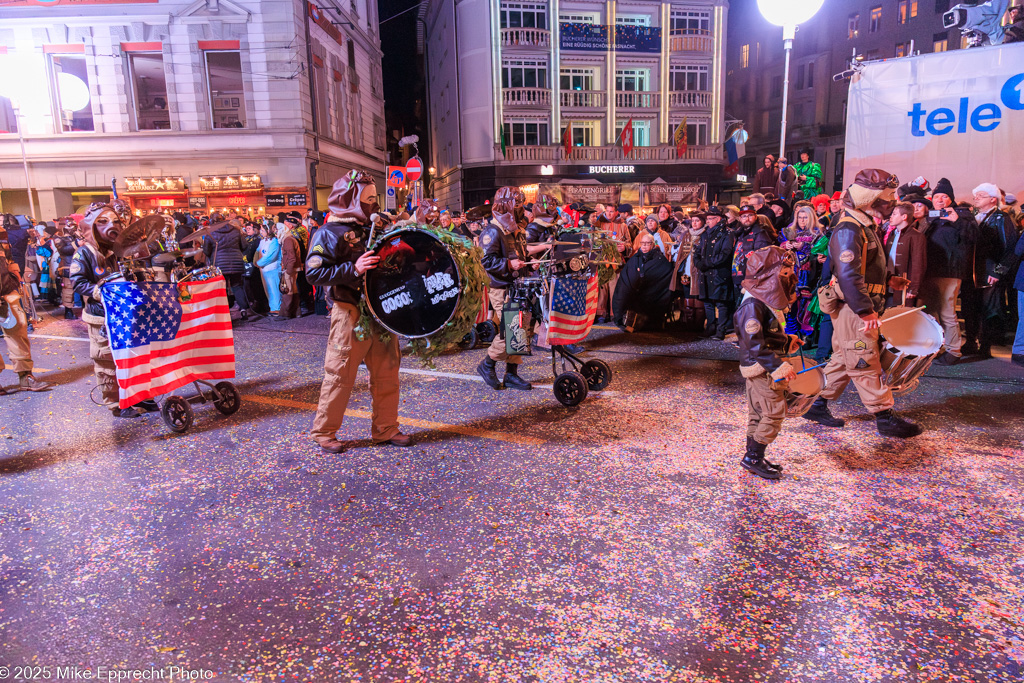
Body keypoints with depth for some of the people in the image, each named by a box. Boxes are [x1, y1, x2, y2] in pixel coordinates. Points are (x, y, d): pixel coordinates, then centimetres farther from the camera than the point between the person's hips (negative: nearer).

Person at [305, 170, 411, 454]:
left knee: (387, 372, 10)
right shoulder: (330, 233, -8)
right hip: (350, 313, -7)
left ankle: (386, 429, 24)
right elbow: (313, 273, -17)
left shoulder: (373, 228, 14)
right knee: (340, 374, 1)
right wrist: (353, 269, -25)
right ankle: (324, 433, 17)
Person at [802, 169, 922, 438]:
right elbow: (848, 276, -28)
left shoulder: (863, 227, 16)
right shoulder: (848, 230, -19)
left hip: (859, 308, 11)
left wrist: (888, 280, 15)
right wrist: (866, 311, -29)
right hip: (852, 309, -11)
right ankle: (885, 417, 6)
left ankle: (818, 405, 23)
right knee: (866, 364, -2)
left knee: (844, 360, 15)